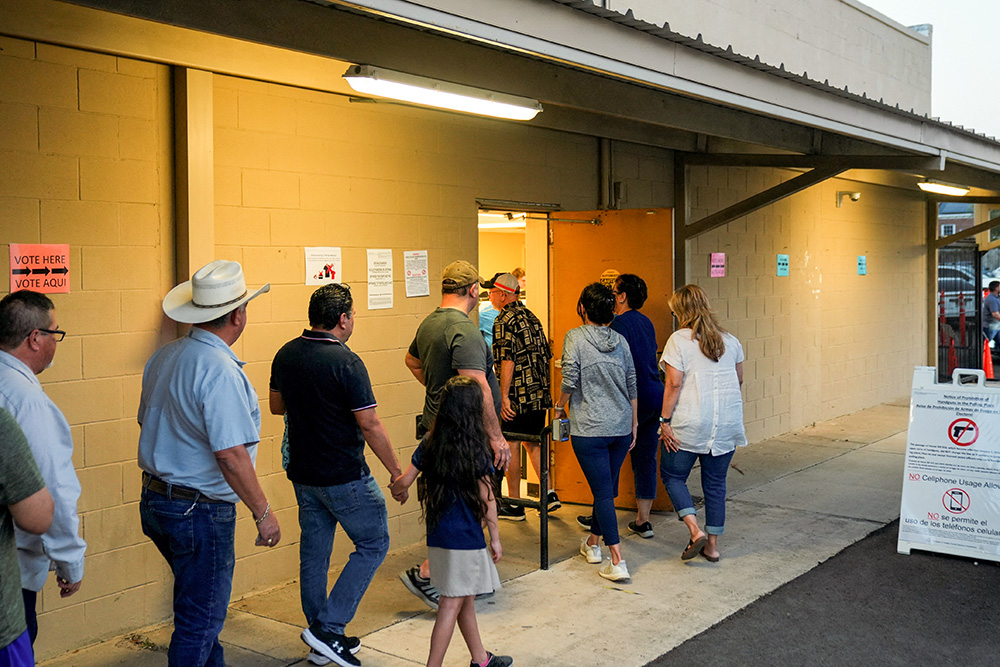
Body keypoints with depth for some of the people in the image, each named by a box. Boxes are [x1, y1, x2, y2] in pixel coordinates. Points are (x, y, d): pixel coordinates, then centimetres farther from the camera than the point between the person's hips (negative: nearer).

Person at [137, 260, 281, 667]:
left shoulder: (163, 357, 6)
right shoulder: (220, 371, -23)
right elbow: (230, 453, -27)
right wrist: (263, 513, -18)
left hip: (155, 500, 9)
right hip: (200, 510, -9)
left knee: (198, 606, 25)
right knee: (200, 621, 4)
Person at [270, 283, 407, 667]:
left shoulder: (286, 355, 2)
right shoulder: (345, 362, -20)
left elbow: (276, 406, 16)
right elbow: (370, 425, -19)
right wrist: (396, 472, -11)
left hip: (302, 473, 7)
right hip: (344, 475, -7)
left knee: (314, 551, 14)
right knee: (373, 544, 8)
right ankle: (328, 627, 2)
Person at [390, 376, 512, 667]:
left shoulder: (429, 444, 0)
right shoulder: (476, 450, -13)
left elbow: (404, 481, 4)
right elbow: (487, 498, -10)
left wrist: (395, 489, 27)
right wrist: (495, 538, -1)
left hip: (437, 534, 6)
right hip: (466, 536, -6)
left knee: (465, 598, 19)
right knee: (452, 604, 1)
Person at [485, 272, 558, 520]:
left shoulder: (504, 321, -12)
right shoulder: (531, 317, 13)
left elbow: (507, 361, -20)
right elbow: (545, 355, 16)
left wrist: (504, 396, -19)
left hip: (517, 397, -8)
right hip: (539, 395, 8)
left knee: (511, 446, 3)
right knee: (532, 442, 19)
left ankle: (514, 505, 10)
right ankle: (549, 494, 17)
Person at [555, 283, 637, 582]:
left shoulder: (575, 337, -7)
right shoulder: (620, 340, 7)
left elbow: (569, 381, -15)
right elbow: (632, 386, 10)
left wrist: (560, 407, 3)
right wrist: (634, 424, 18)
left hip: (589, 428, -5)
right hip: (621, 428, 5)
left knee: (603, 492, -3)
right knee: (608, 487, 18)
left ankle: (617, 562, -5)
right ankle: (593, 542, 37)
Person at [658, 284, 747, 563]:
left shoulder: (679, 340, -7)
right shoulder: (730, 340, 9)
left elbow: (674, 383, -14)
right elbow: (739, 379, 17)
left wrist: (665, 420, -10)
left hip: (689, 424, -5)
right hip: (726, 424, 5)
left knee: (672, 475, 10)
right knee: (716, 482, 13)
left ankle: (695, 529, -5)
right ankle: (712, 544, 16)